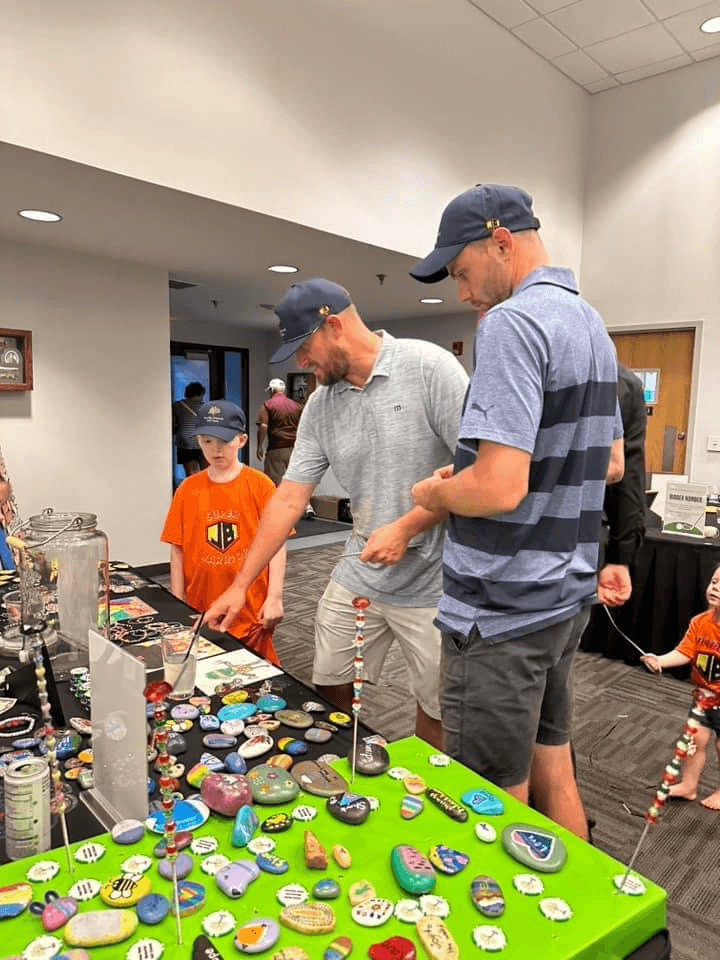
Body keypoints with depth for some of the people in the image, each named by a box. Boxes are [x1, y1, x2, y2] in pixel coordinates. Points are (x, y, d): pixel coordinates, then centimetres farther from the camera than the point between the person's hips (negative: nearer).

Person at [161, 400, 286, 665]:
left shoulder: (260, 485, -4)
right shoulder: (187, 490, 3)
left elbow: (276, 544, -5)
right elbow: (177, 549, 6)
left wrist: (274, 598, -10)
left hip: (252, 610, -2)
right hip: (200, 610, 2)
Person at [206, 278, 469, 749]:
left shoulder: (428, 366, -12)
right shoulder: (321, 405, 5)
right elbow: (289, 499, 5)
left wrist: (407, 526, -18)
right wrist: (239, 586, 3)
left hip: (432, 582, -5)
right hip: (357, 576, 5)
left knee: (436, 712, 10)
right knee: (329, 694, 15)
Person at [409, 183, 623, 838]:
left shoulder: (512, 322, -17)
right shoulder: (591, 324, 13)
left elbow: (498, 488, -26)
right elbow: (611, 464, 21)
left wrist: (433, 493, -7)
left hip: (502, 611, -9)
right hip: (568, 594, 9)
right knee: (553, 776, 23)